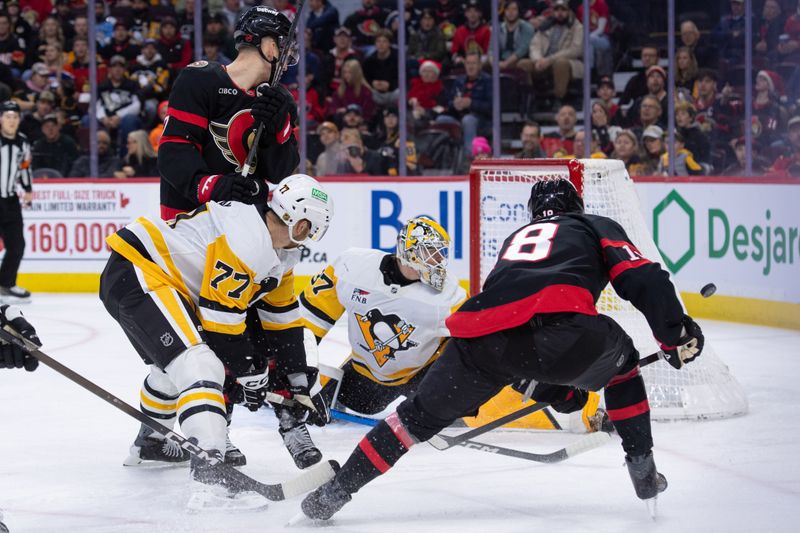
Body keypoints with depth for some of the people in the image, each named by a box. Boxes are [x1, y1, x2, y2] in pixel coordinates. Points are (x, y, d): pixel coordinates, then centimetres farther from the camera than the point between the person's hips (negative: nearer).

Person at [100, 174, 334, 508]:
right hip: (136, 272, -11)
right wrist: (250, 369, -7)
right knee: (199, 366, -25)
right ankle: (209, 478, -36)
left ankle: (149, 442, 58)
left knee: (177, 363, 33)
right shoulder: (247, 239, -22)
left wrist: (297, 379, 21)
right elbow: (220, 312, -19)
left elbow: (281, 317, 20)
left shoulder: (281, 252, 10)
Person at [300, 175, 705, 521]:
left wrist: (548, 385, 50)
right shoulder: (598, 228, 31)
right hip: (558, 321, -3)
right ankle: (642, 469, 23)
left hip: (481, 335, 3)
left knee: (424, 413, 18)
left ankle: (331, 494, 14)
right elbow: (642, 278, 11)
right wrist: (677, 335, 13)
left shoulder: (516, 238, 43)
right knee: (622, 361, 29)